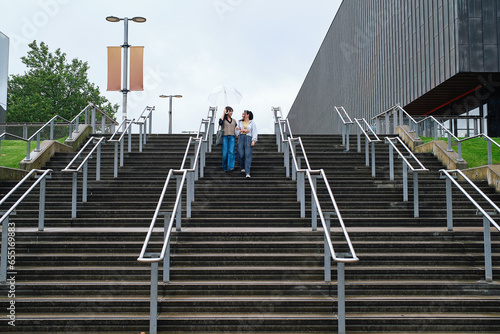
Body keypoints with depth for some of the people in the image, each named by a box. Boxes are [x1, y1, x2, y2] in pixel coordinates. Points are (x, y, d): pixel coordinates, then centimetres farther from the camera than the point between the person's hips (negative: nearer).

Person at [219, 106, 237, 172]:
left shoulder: (234, 121, 21)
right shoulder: (223, 119, 10)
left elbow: (236, 129, 29)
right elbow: (220, 122, -13)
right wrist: (224, 113, -6)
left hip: (232, 137, 2)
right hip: (225, 137, -2)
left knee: (231, 152, -16)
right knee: (225, 153, -7)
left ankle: (230, 167, -26)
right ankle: (224, 167, 7)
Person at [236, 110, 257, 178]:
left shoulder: (252, 123, 7)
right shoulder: (240, 122, 17)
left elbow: (254, 132, 0)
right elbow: (237, 132, 14)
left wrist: (253, 141, -13)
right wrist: (243, 130, -3)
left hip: (248, 139, -3)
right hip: (241, 138, 3)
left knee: (248, 155, -13)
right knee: (240, 155, -6)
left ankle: (247, 173, -19)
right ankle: (243, 167, 23)